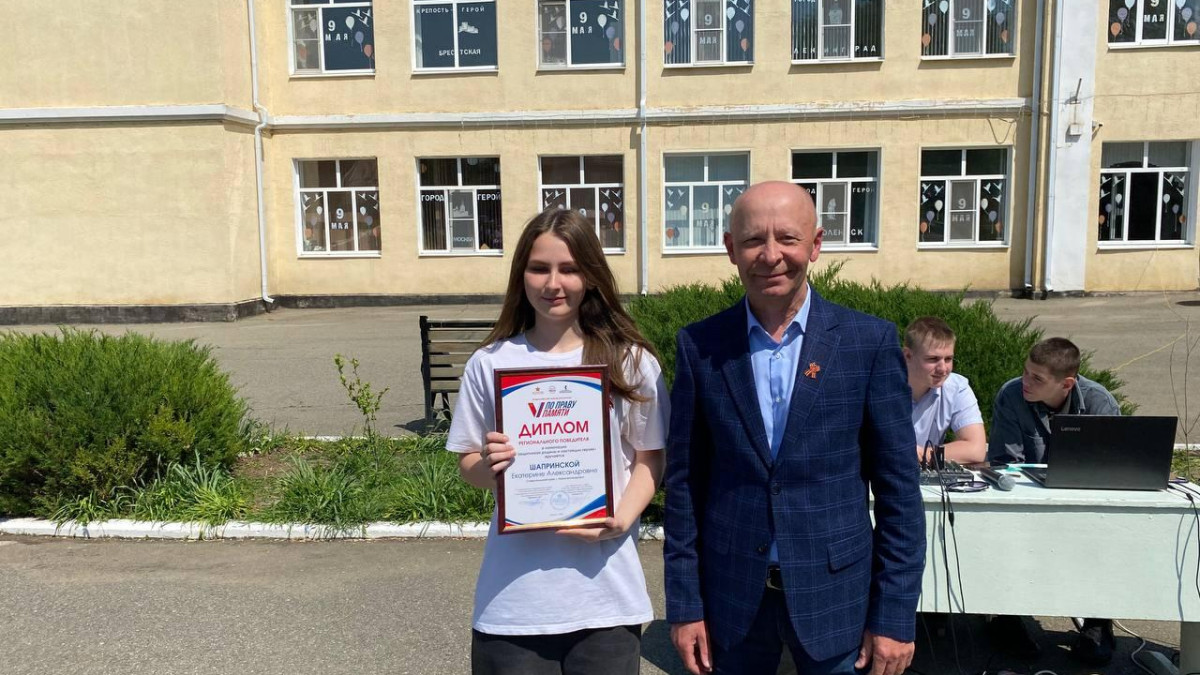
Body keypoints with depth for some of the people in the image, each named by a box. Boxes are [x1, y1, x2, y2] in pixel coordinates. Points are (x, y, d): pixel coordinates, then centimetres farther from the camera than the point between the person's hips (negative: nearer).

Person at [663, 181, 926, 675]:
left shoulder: (870, 341, -6)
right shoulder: (699, 345, -4)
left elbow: (898, 487, -4)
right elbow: (684, 481, 0)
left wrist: (895, 615, -5)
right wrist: (684, 603, -1)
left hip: (834, 592, -1)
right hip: (730, 592, 1)